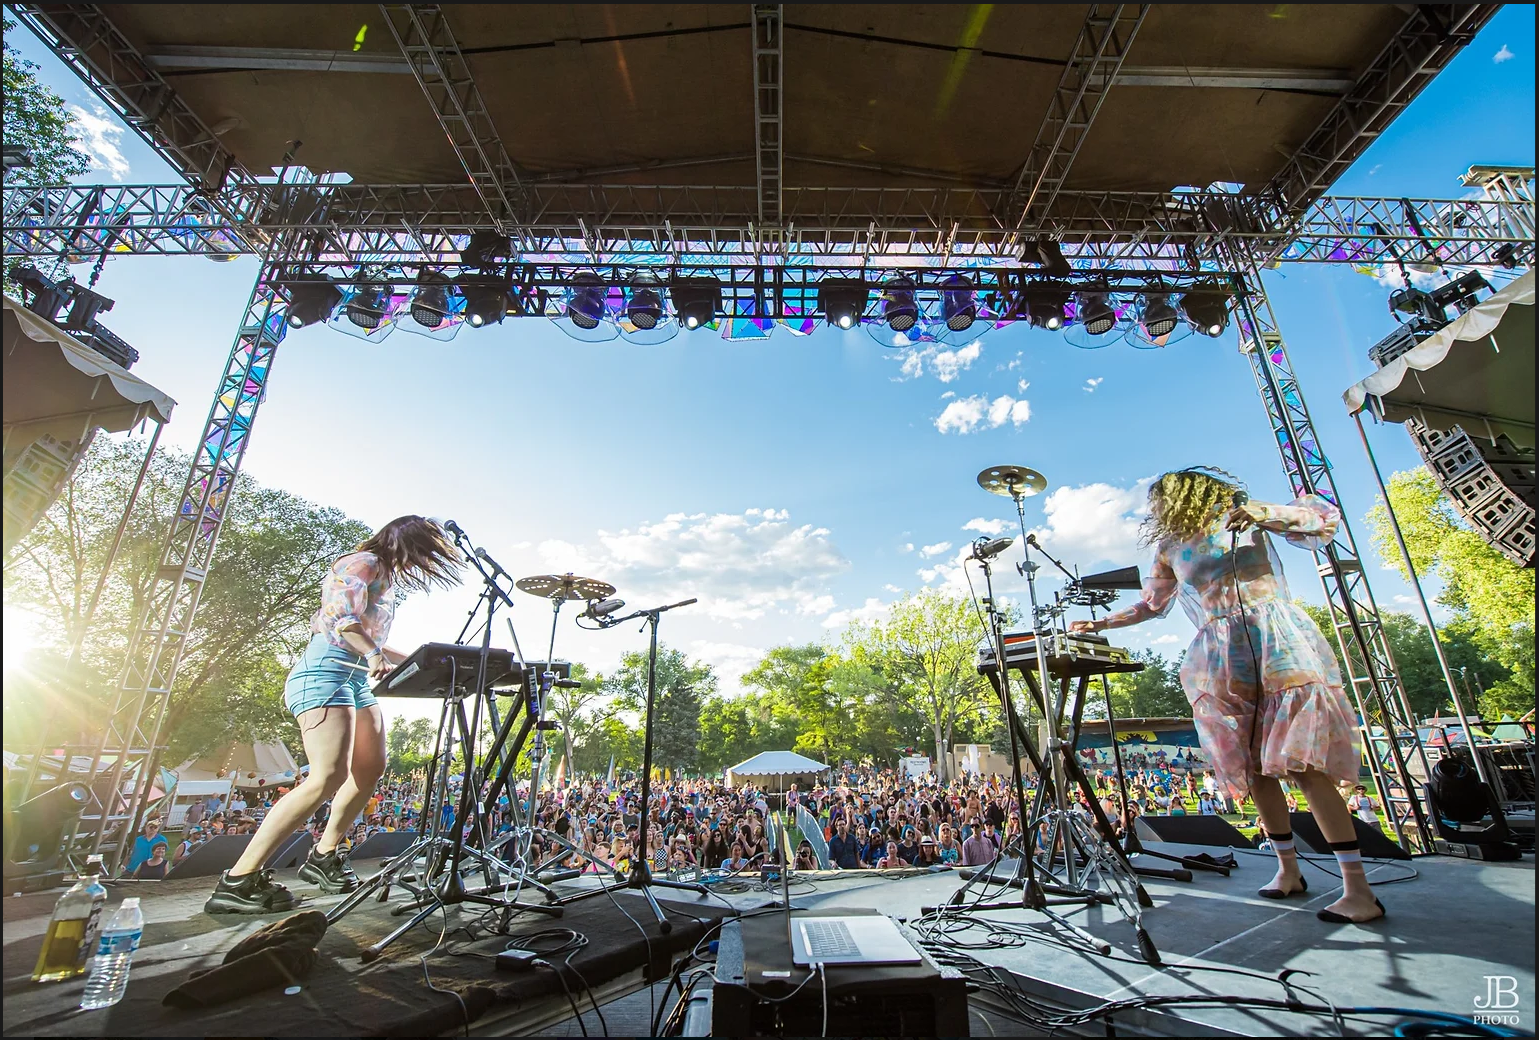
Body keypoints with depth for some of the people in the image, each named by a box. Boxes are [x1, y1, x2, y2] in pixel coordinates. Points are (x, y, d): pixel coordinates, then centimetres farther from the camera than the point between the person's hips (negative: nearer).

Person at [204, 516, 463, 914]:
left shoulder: (386, 580, 22)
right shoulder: (364, 562, -6)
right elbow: (340, 617, -21)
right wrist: (373, 654, -35)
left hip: (357, 679, 10)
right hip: (326, 671, -10)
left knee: (371, 769, 7)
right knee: (328, 777, -19)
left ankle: (323, 856, 20)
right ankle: (237, 881, -12)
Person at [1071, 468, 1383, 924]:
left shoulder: (1246, 515, 6)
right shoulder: (1171, 549, 15)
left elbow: (1325, 519, 1)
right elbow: (1150, 604, 23)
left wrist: (1263, 513, -16)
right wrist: (1100, 624, 20)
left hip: (1278, 644, -4)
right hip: (1223, 661, 4)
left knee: (1303, 763, -10)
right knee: (1254, 768, 5)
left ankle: (1359, 890, -3)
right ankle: (1288, 870, 18)